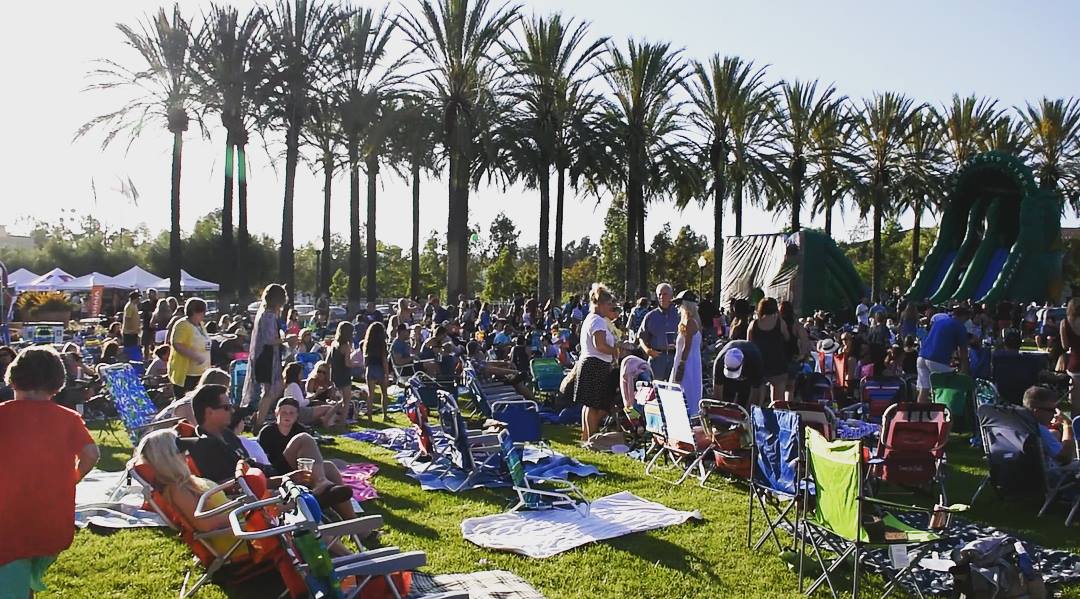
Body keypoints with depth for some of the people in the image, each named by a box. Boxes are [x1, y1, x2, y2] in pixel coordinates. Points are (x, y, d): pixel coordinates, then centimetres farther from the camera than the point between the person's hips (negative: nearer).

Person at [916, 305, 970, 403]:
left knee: (923, 390, 7)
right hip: (937, 361, -6)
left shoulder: (938, 321, 25)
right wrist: (964, 371, 15)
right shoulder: (960, 327, 5)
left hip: (921, 357, 6)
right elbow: (963, 351, 6)